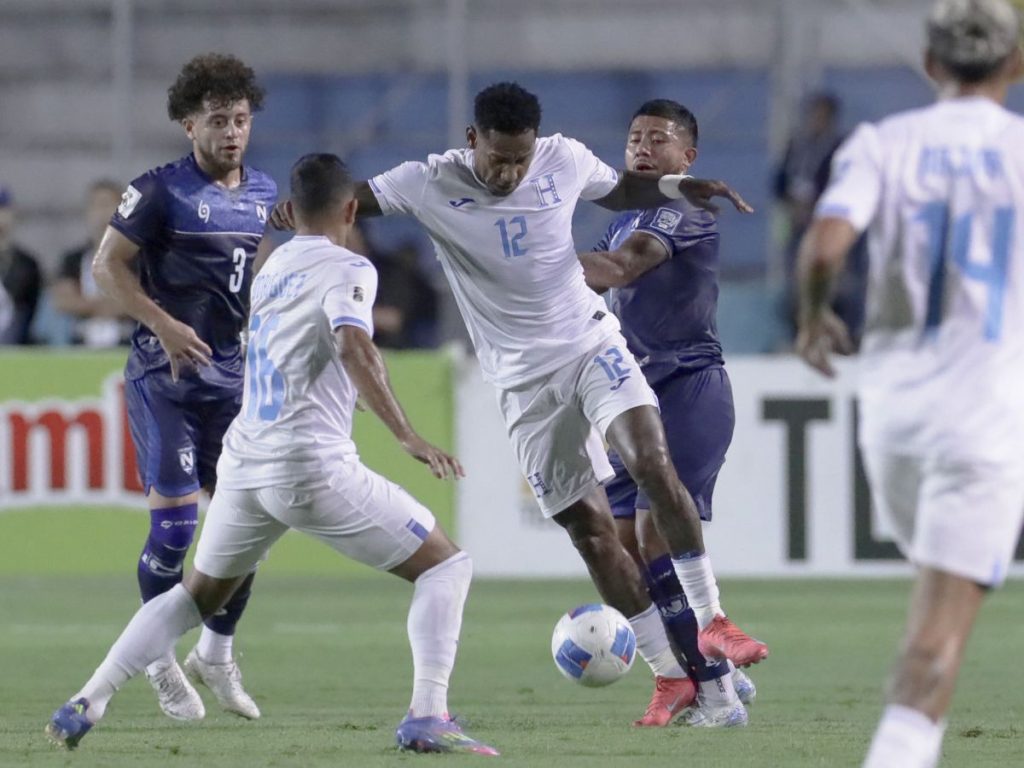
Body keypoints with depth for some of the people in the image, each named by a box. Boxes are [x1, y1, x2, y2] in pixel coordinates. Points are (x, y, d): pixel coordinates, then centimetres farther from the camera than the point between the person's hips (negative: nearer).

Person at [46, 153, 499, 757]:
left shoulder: (273, 269, 18)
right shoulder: (348, 269, -5)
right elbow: (354, 347, -24)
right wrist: (408, 436, -30)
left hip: (245, 465, 7)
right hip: (314, 468, -7)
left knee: (199, 594, 26)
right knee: (446, 566, 5)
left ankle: (85, 706, 17)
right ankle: (427, 716, -12)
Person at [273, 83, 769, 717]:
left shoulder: (564, 161, -5)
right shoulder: (433, 184, -12)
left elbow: (620, 191, 15)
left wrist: (680, 187, -1)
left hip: (592, 342, 1)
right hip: (524, 378, -1)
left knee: (653, 462, -25)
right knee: (590, 529, -2)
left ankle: (711, 619, -14)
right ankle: (669, 674, 6)